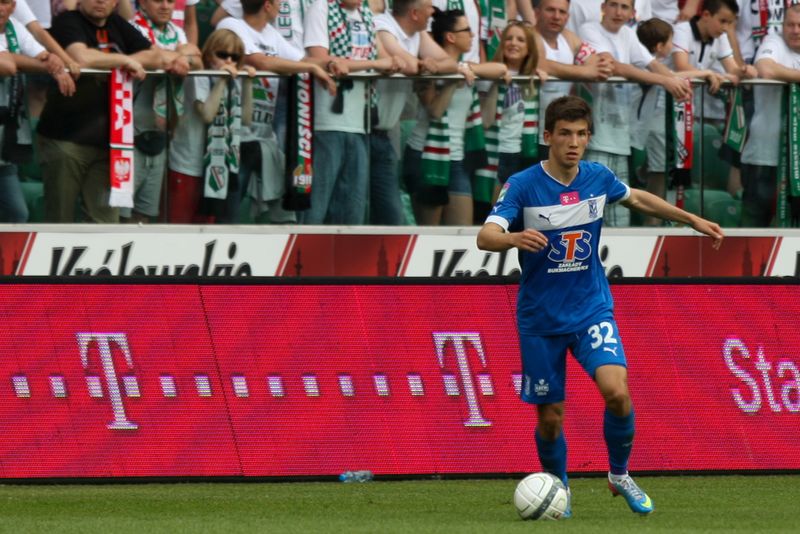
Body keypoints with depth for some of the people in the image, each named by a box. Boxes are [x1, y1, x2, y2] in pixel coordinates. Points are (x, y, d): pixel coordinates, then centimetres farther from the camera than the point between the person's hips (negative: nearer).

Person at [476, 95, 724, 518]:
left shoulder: (598, 178, -2)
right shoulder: (523, 185, -14)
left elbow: (637, 199, 20)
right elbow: (485, 237, -27)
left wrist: (692, 221, 25)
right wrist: (515, 238, -49)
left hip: (591, 309, 2)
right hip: (541, 319, -2)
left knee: (616, 391, -20)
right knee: (550, 416, 3)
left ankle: (619, 475, 5)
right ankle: (558, 486, 32)